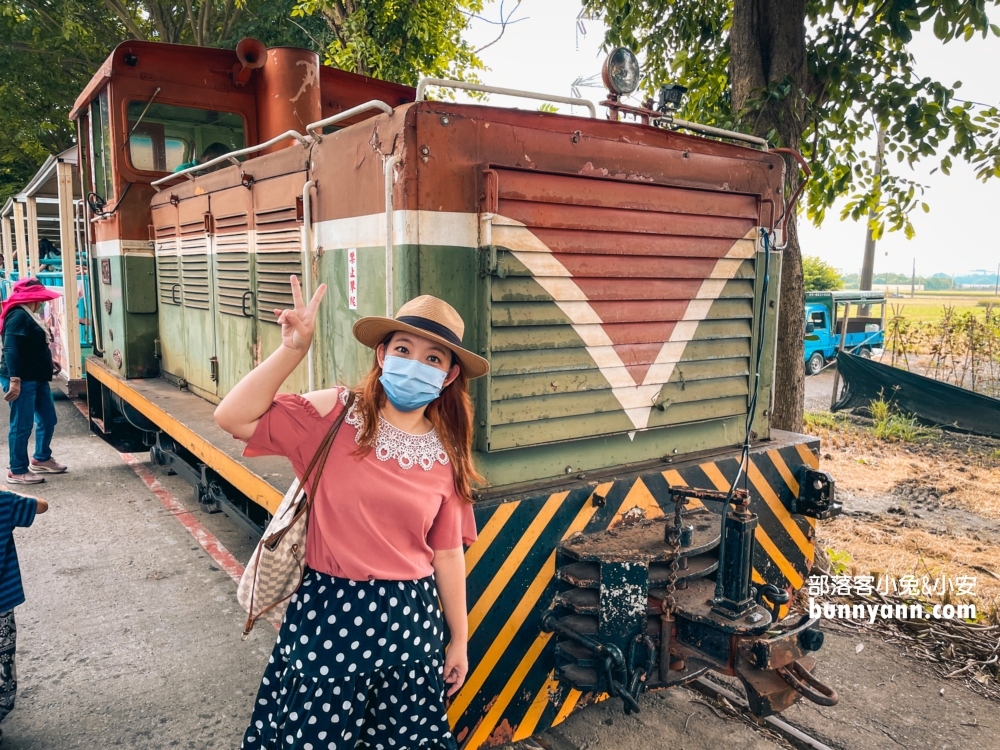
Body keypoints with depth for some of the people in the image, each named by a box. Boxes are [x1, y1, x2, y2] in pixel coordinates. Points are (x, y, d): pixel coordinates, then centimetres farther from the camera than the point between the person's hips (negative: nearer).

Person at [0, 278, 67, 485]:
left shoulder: (29, 315, 17)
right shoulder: (18, 316, -15)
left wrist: (48, 363, 29)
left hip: (37, 378, 10)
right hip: (22, 380, -10)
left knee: (48, 420, 16)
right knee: (22, 425, -3)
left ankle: (41, 459, 31)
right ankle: (17, 471, 6)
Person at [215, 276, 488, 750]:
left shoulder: (447, 455, -2)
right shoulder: (333, 415, -9)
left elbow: (448, 553, 4)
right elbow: (233, 418, -17)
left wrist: (459, 639, 10)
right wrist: (293, 350, -25)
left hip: (409, 620, 3)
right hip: (327, 613, -2)